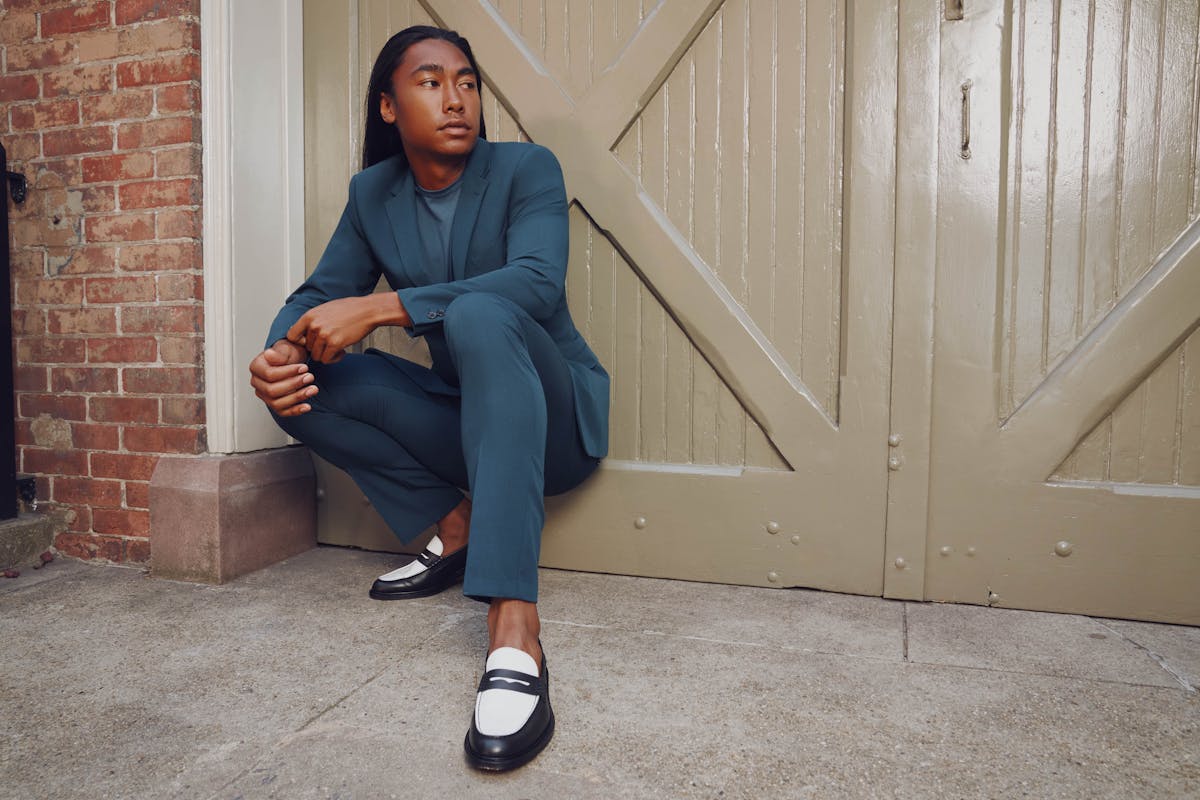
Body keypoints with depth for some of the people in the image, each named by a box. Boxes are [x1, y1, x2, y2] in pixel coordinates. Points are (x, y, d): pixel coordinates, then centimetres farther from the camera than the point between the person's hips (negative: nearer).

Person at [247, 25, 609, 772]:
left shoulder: (527, 168, -10)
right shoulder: (372, 193, 4)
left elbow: (537, 282, -28)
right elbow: (321, 293, 2)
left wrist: (380, 307, -33)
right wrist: (279, 351, -22)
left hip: (558, 417, -4)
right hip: (461, 416, 5)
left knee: (480, 314, -36)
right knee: (303, 383, -11)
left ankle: (515, 631, -46)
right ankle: (461, 522, -6)